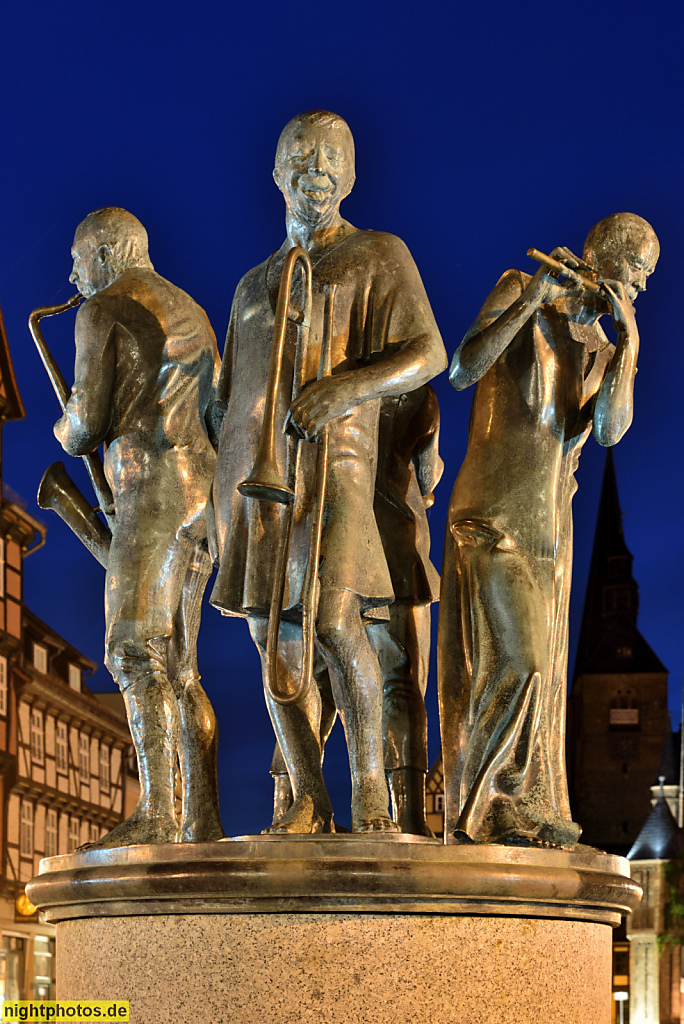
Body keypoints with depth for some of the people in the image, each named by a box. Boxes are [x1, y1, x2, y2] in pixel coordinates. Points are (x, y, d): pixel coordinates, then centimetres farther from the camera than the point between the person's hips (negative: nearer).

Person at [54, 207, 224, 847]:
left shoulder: (102, 308, 0)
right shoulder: (190, 313, 28)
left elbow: (88, 419, -5)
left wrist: (66, 433, 19)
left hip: (154, 482, -9)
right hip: (203, 491, 9)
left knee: (135, 650, -18)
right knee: (176, 669, 7)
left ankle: (157, 813, -31)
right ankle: (203, 826, 0)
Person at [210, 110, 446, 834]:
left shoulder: (379, 256, 7)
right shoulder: (254, 284, 24)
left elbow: (427, 355, -6)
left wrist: (348, 385, -23)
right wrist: (222, 483, 15)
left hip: (331, 462, -5)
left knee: (333, 625, -20)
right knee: (273, 637, -1)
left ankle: (369, 785, -8)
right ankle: (308, 802, 3)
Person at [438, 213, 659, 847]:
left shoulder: (605, 350, 13)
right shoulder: (519, 292, -2)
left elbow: (609, 431, -7)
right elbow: (463, 370, -18)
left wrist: (628, 339, -15)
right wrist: (532, 297, -23)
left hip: (551, 530, 7)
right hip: (492, 518, -6)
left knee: (540, 673, 6)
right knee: (515, 662, -16)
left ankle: (521, 815, 13)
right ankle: (471, 813, -8)